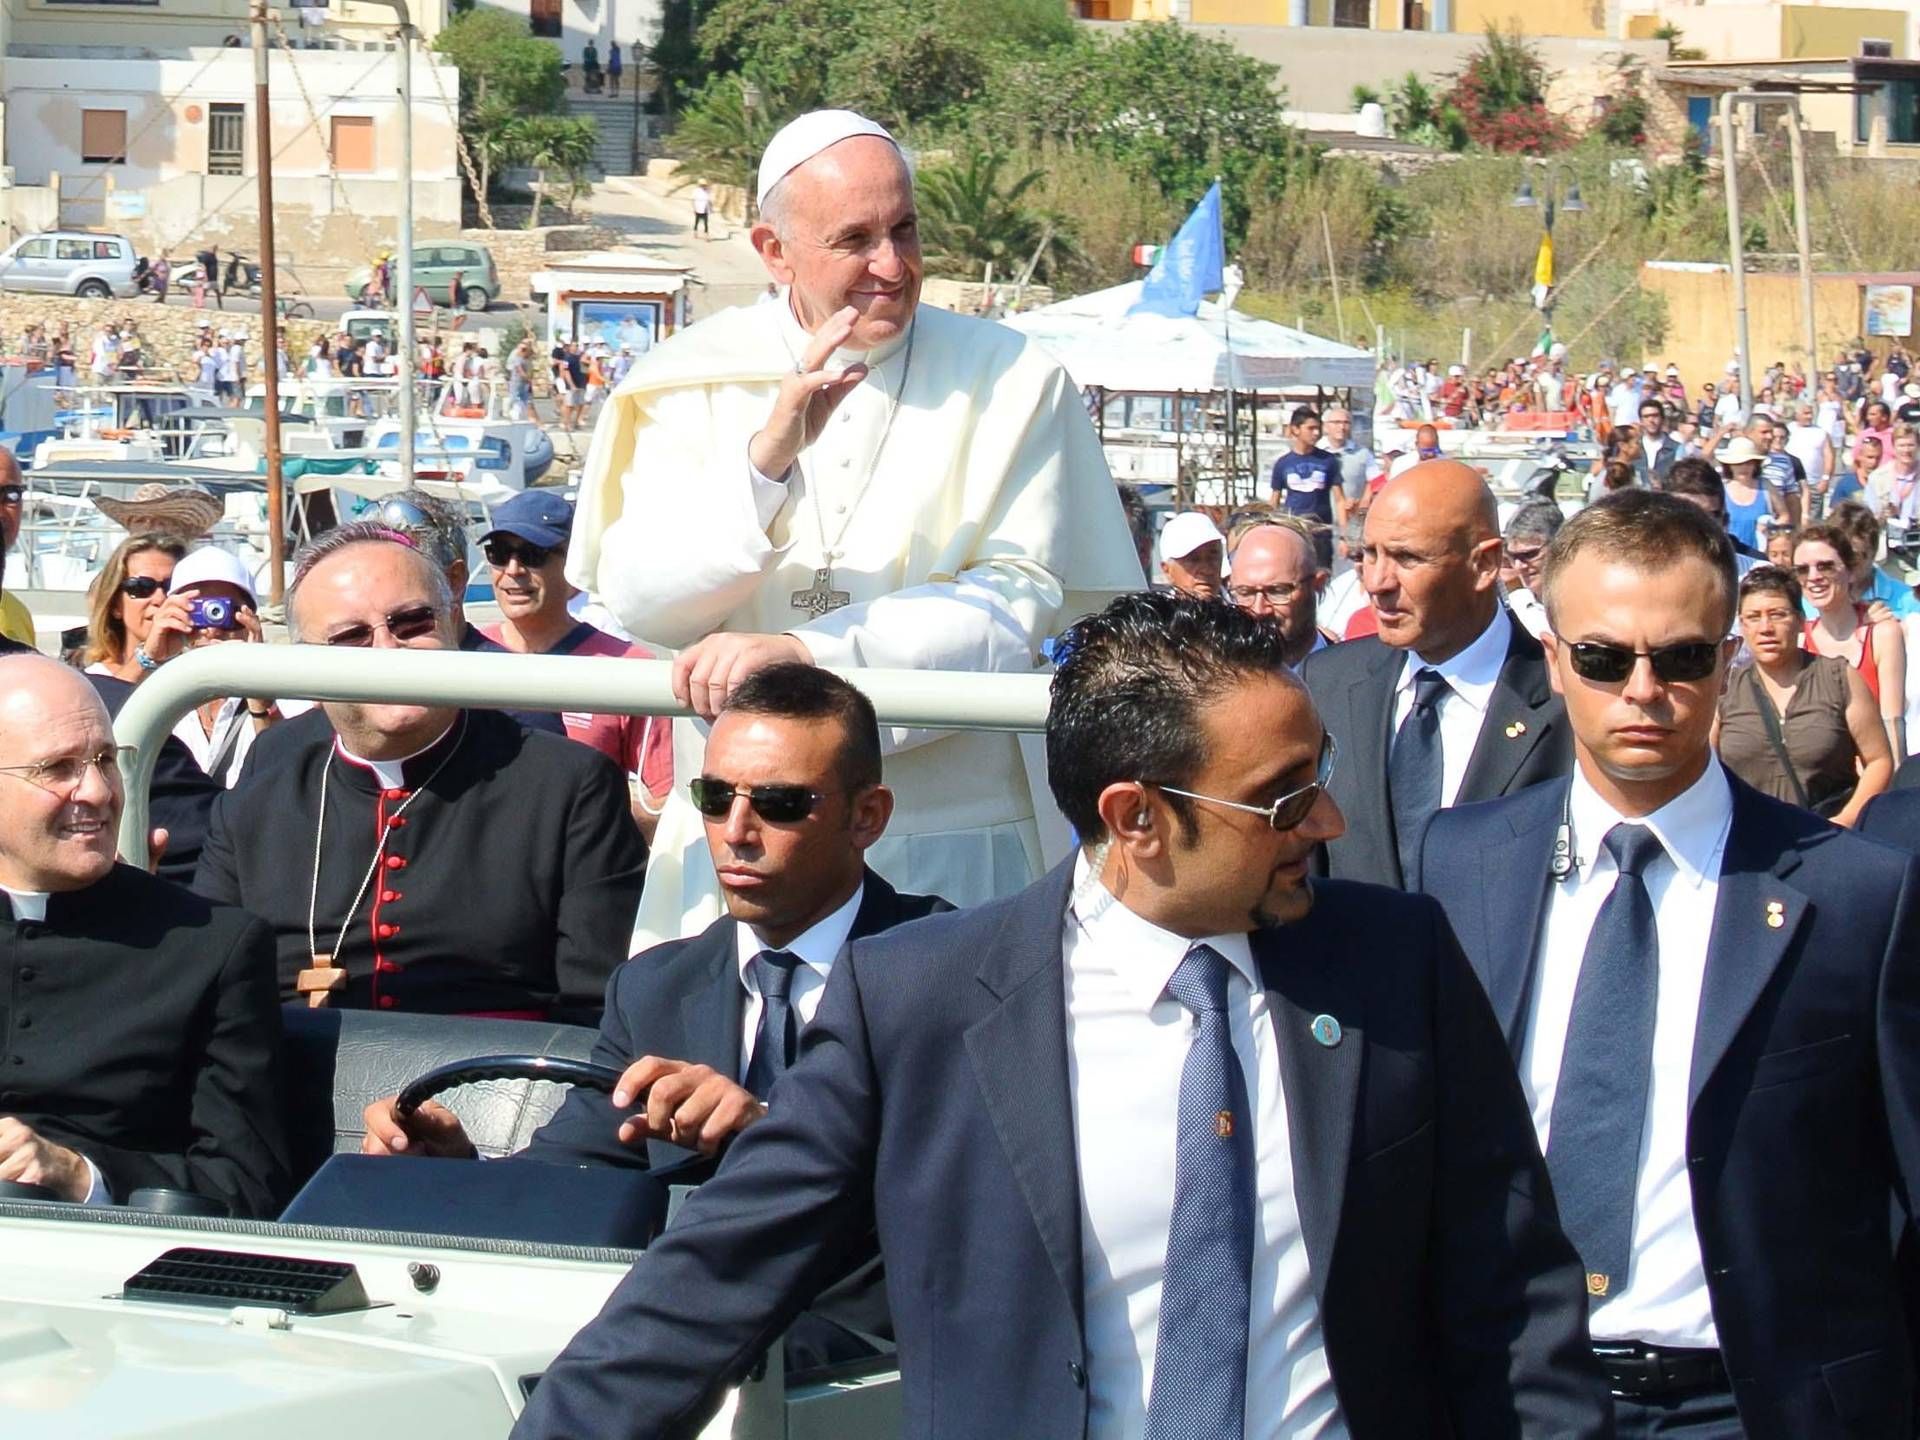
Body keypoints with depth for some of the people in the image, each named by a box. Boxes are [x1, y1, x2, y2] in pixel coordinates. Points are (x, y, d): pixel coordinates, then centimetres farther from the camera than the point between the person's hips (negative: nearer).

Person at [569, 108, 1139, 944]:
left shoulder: (1011, 384, 0)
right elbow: (637, 603, -8)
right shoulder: (692, 381, 3)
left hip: (952, 848, -1)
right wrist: (768, 452, -22)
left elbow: (1011, 610, -9)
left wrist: (800, 650, -21)